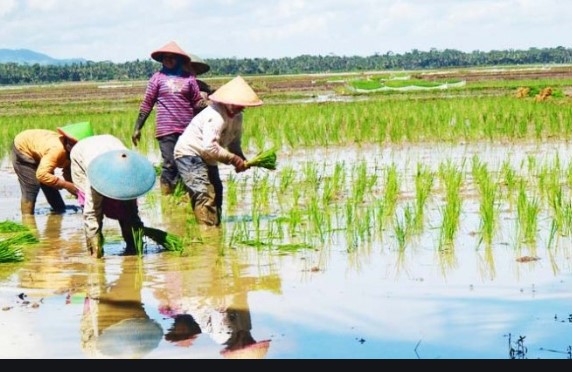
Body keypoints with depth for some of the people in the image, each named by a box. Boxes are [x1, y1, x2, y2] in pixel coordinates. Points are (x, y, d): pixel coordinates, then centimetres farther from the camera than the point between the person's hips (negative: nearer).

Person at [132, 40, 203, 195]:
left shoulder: (189, 78, 8)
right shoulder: (158, 77, 7)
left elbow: (197, 102, 9)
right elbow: (147, 104, 8)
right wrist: (137, 128, 7)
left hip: (187, 129, 2)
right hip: (166, 129, -2)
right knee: (170, 164, -5)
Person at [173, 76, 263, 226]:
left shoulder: (237, 116, 3)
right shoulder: (216, 116, -28)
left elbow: (234, 143, 10)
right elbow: (209, 147, -35)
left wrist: (242, 160, -9)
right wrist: (233, 159, -27)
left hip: (207, 158, 11)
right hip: (189, 154, -11)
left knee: (216, 193, 16)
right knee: (204, 195, -21)